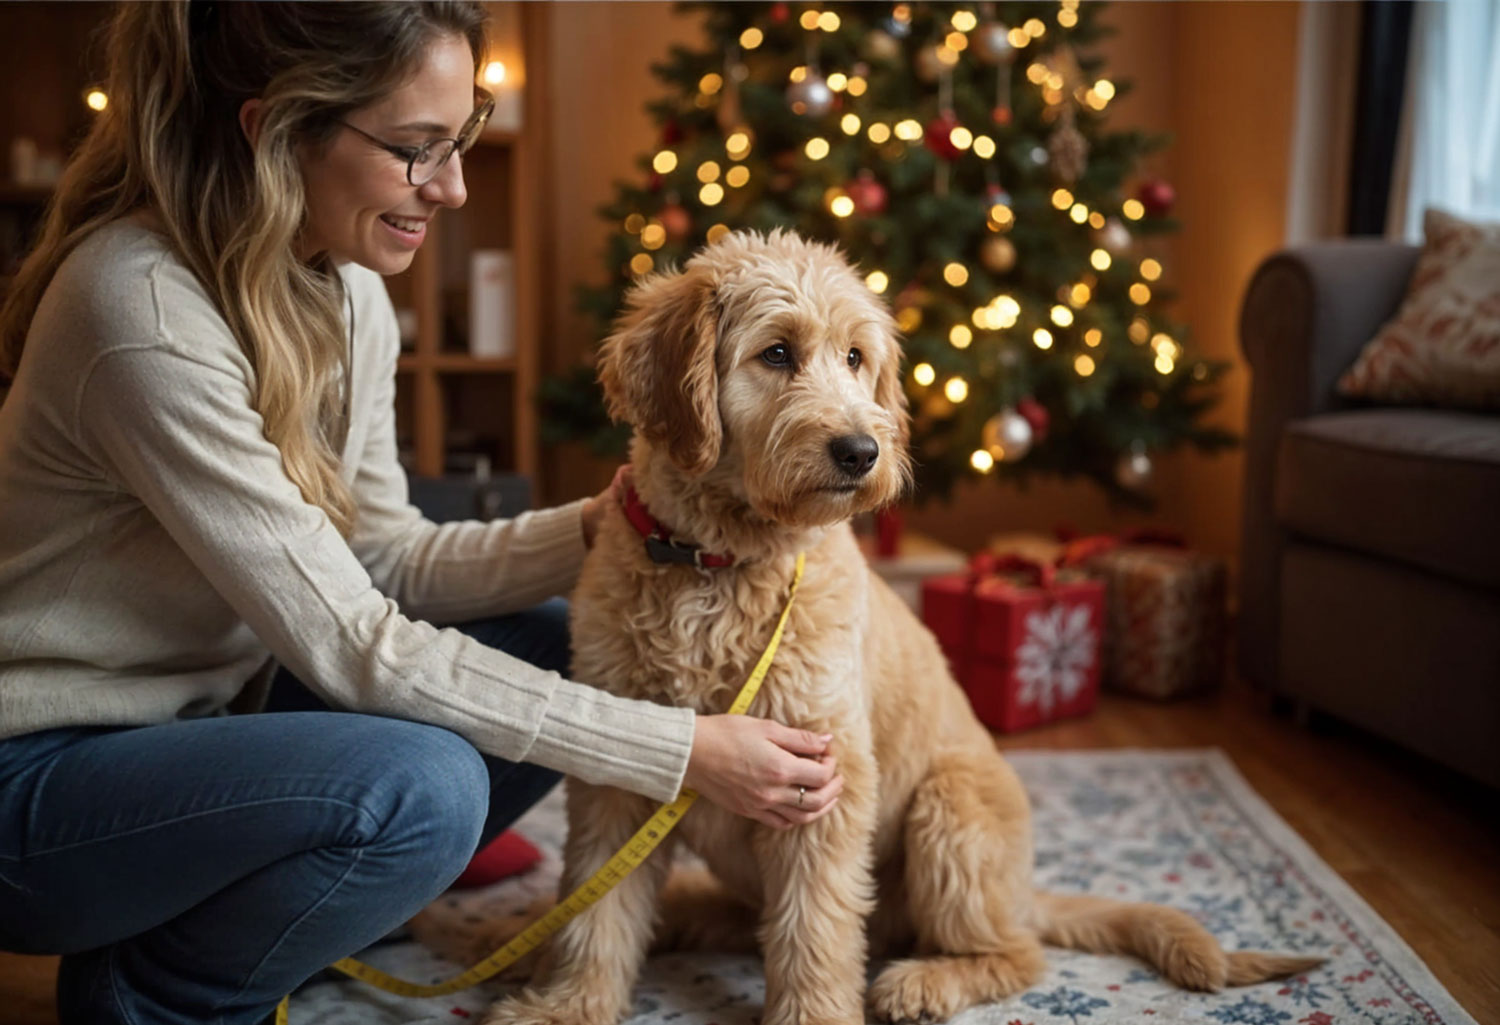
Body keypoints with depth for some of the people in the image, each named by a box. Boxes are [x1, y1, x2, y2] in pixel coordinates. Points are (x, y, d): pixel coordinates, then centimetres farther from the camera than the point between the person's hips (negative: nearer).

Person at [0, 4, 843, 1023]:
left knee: (556, 647, 0)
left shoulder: (344, 285, -1)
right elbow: (346, 643, -27)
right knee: (419, 789, -32)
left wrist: (589, 531, -14)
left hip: (205, 709, 8)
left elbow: (376, 556, 2)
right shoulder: (147, 312, -28)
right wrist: (682, 750, -27)